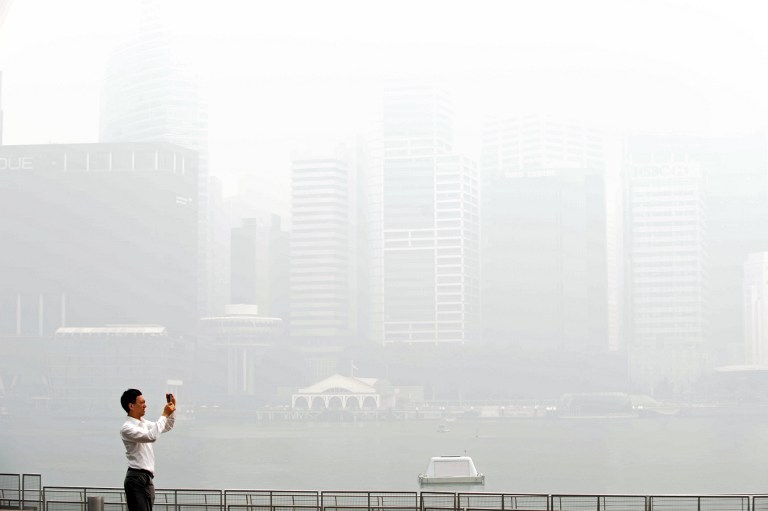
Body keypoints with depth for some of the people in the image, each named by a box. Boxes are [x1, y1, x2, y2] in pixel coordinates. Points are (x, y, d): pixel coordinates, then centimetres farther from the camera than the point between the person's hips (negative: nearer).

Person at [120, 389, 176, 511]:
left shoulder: (144, 424, 15)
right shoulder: (127, 428, -15)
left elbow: (167, 427, 27)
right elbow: (152, 436, -29)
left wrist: (172, 410, 10)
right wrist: (164, 415, -21)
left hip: (147, 478, 9)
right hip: (136, 479, -9)